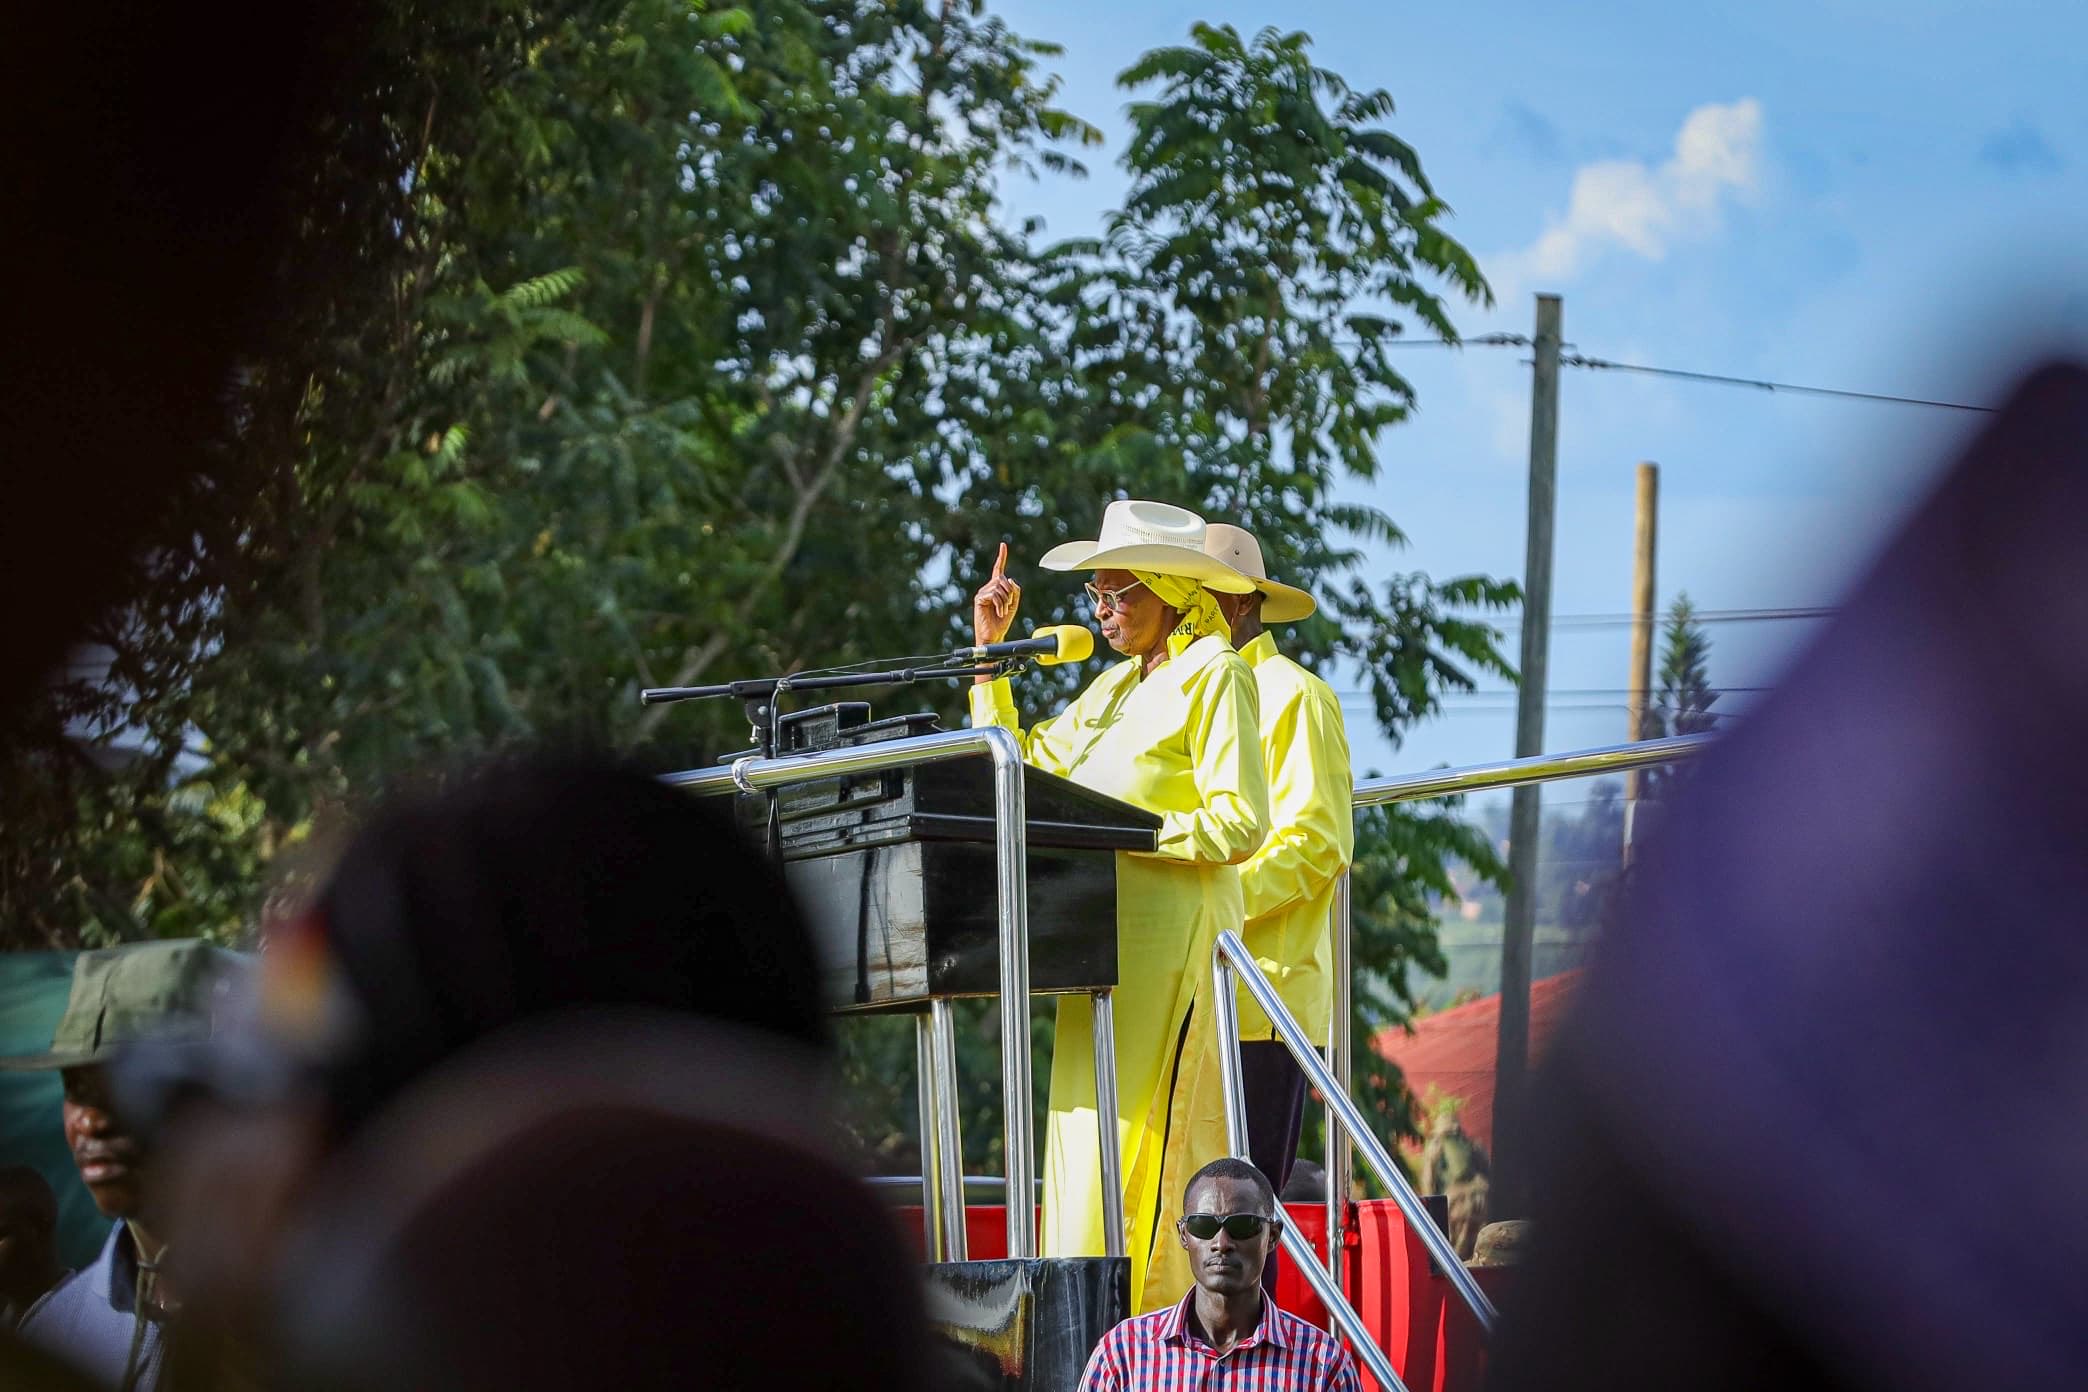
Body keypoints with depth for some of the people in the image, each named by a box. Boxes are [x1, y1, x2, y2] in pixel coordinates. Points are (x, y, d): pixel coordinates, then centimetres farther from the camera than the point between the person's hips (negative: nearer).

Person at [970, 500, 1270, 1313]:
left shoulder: (1214, 674, -4)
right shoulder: (1117, 686, 21)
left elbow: (1240, 823, -13)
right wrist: (991, 649, 21)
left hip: (1171, 937, -8)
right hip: (1104, 935, 8)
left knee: (1146, 1147, -13)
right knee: (1087, 1145, 3)